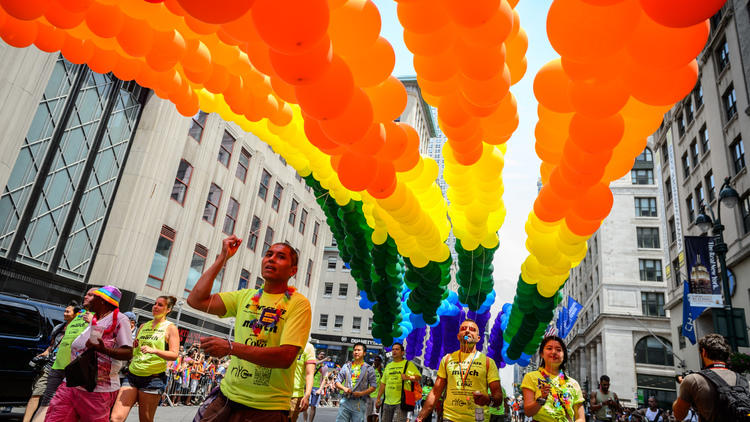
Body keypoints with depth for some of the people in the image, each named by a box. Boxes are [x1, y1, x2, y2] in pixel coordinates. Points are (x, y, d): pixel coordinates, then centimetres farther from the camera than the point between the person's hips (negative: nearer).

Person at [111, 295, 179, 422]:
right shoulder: (143, 326, 17)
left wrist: (154, 351, -24)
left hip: (154, 378, -5)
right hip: (132, 375, 5)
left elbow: (174, 355, -9)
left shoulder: (170, 328, 1)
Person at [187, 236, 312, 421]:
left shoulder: (298, 303, -10)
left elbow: (285, 357, -21)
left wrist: (230, 347, -27)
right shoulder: (245, 296, 8)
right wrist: (223, 257, 0)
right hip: (227, 396, 5)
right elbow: (196, 300, -1)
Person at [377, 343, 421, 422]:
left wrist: (408, 377, -24)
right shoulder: (388, 366, 19)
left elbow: (418, 376, -6)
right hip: (387, 403, 5)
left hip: (401, 402, -5)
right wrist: (378, 398, 16)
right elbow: (383, 383, 20)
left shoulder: (408, 364, 4)